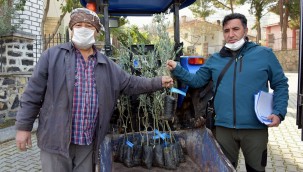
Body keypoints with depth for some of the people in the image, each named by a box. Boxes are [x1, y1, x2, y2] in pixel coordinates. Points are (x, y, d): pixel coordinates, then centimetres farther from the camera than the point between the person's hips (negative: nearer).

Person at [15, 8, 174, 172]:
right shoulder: (53, 55, -3)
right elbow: (33, 93, -3)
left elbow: (130, 83, 14)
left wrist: (158, 82, 8)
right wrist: (23, 127, -4)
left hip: (88, 142, 4)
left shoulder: (107, 64, 9)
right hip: (56, 139, -3)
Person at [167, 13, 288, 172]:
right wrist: (177, 70, -4)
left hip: (255, 128, -2)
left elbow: (280, 85, 4)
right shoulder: (215, 59, 8)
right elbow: (196, 80, 10)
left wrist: (279, 112, -8)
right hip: (223, 128, 2)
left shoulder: (264, 54, -1)